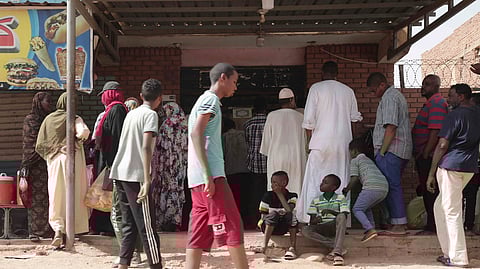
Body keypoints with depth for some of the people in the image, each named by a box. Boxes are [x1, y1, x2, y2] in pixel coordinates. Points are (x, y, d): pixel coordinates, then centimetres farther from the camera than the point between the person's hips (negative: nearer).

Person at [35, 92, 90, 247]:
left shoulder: (48, 119, 8)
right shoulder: (74, 119, -2)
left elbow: (39, 146, 7)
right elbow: (85, 132, -23)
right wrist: (78, 138, -2)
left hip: (54, 161, 3)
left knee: (56, 198, 6)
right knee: (73, 196, 7)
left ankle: (58, 228, -13)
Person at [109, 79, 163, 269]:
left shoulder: (131, 113, 17)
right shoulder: (150, 115, -6)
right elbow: (146, 147, -18)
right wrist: (147, 180, -22)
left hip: (120, 174, 8)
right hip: (136, 176, -8)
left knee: (129, 225, 11)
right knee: (147, 228, -5)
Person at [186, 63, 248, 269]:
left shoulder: (204, 100, 24)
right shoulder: (210, 99, -5)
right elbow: (196, 134, -17)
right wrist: (208, 175, -22)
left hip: (197, 179, 10)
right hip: (210, 175, -10)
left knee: (199, 233, 5)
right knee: (232, 226, -8)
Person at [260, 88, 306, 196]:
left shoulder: (272, 116, 1)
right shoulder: (300, 117, 4)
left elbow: (266, 139, 5)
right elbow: (304, 141, 11)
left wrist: (268, 153, 21)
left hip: (276, 159, -1)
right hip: (296, 159, 1)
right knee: (295, 190, 0)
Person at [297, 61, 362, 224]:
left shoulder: (316, 88, -1)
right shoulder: (348, 91, 9)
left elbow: (309, 119, -6)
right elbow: (355, 118, 14)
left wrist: (310, 140, 6)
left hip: (321, 141, -3)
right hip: (343, 142, 3)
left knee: (315, 181, 0)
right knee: (341, 181, 6)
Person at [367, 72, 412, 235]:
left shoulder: (389, 98, -11)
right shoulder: (396, 95, 22)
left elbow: (391, 128, -20)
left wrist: (381, 151, -16)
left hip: (391, 150, -10)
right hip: (401, 150, 10)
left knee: (392, 186, -8)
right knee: (394, 185, 12)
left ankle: (399, 225, -7)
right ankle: (399, 222, 15)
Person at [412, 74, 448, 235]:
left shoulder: (437, 104, -13)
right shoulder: (431, 103, 20)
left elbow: (435, 132, -22)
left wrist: (425, 154, -22)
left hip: (429, 157, -11)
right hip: (424, 157, 11)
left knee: (430, 191, -6)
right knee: (427, 191, 14)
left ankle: (432, 227, -2)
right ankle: (431, 225, 21)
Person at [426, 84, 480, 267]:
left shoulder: (454, 116, -11)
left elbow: (442, 145, -14)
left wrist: (431, 173, -11)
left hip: (451, 166, -8)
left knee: (451, 211, -2)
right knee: (440, 207, 19)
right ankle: (449, 252, 20)